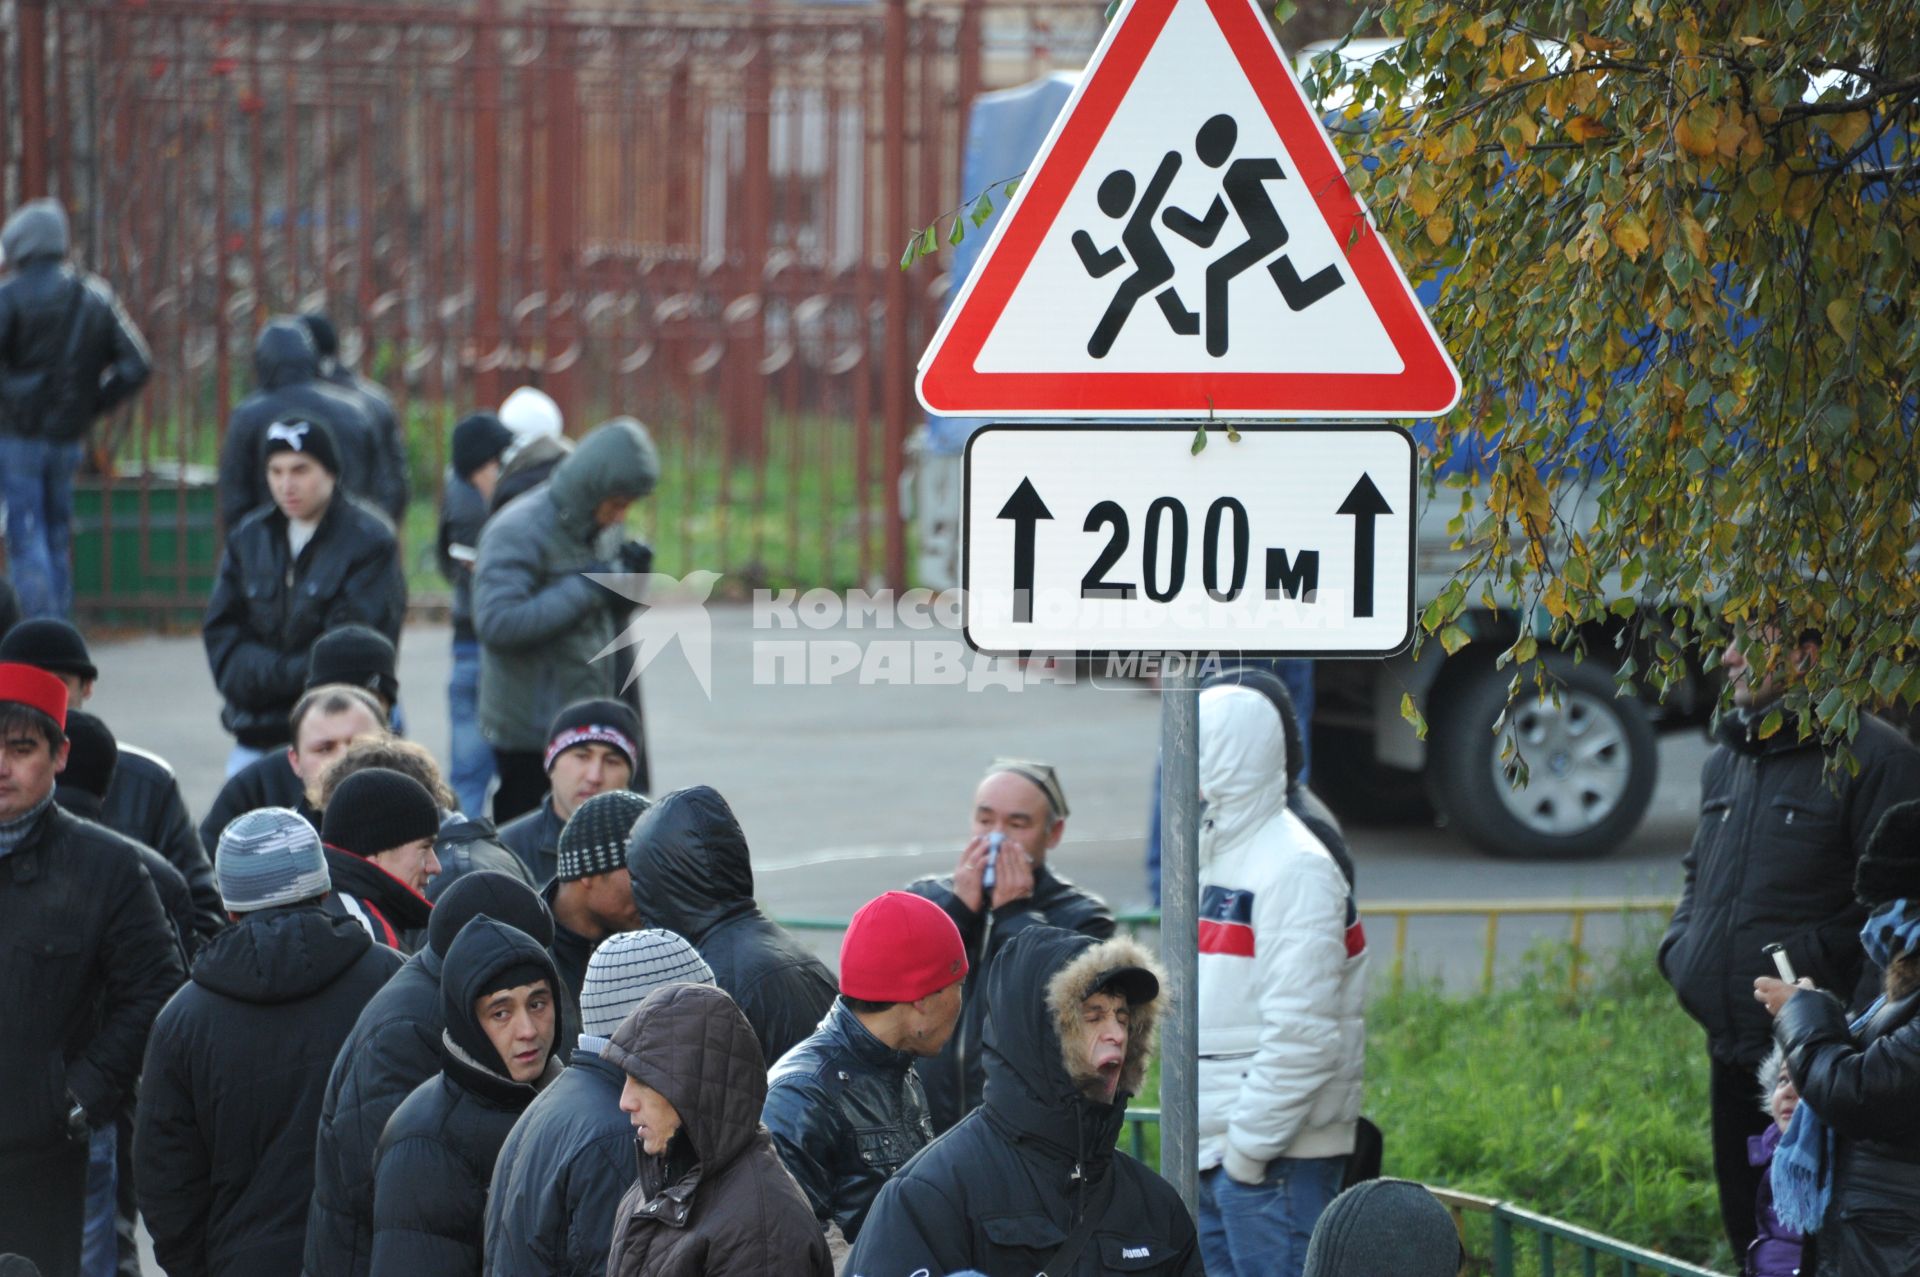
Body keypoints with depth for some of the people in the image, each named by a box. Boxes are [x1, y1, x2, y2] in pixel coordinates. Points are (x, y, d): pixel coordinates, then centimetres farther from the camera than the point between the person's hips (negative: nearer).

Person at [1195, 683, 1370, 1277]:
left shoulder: (1295, 870, -14)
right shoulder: (1218, 859, 16)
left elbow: (1302, 1033, -21)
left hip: (1276, 1158, -10)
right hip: (1216, 1154, 10)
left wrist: (1250, 1144, -19)